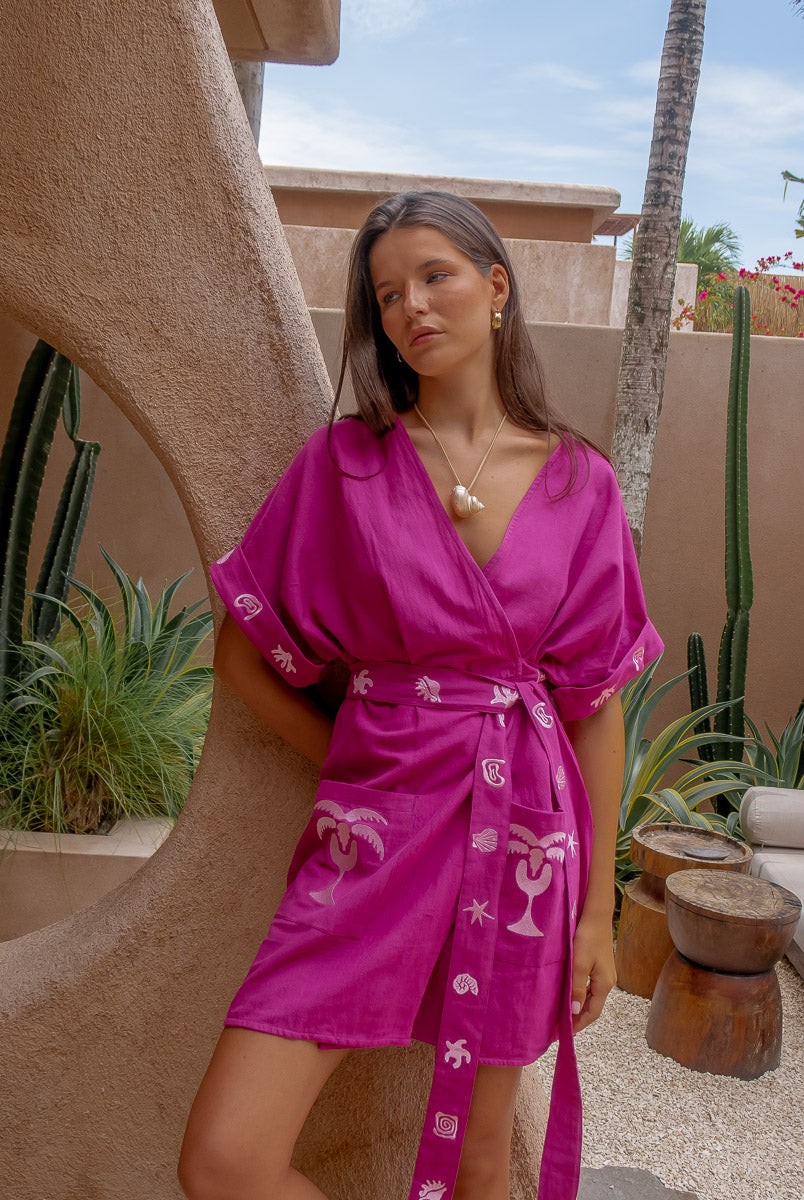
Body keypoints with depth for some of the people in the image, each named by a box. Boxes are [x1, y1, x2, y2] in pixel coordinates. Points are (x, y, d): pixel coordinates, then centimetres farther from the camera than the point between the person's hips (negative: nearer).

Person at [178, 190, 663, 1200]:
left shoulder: (579, 483, 2)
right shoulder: (345, 462, -1)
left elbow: (596, 702, 3)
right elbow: (241, 655, 5)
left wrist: (598, 907, 3)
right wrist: (354, 764, 4)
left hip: (522, 835, 1)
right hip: (378, 825, 0)